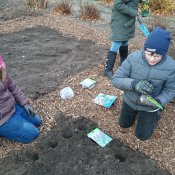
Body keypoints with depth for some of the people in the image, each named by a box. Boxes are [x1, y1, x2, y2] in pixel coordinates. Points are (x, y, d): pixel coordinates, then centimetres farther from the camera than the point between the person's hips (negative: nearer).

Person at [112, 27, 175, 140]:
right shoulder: (133, 57, -27)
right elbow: (116, 79, -24)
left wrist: (159, 101, -33)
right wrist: (133, 83, -43)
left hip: (149, 106, -1)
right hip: (130, 101, 2)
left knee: (142, 136, 17)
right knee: (124, 125, 25)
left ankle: (156, 114, 39)